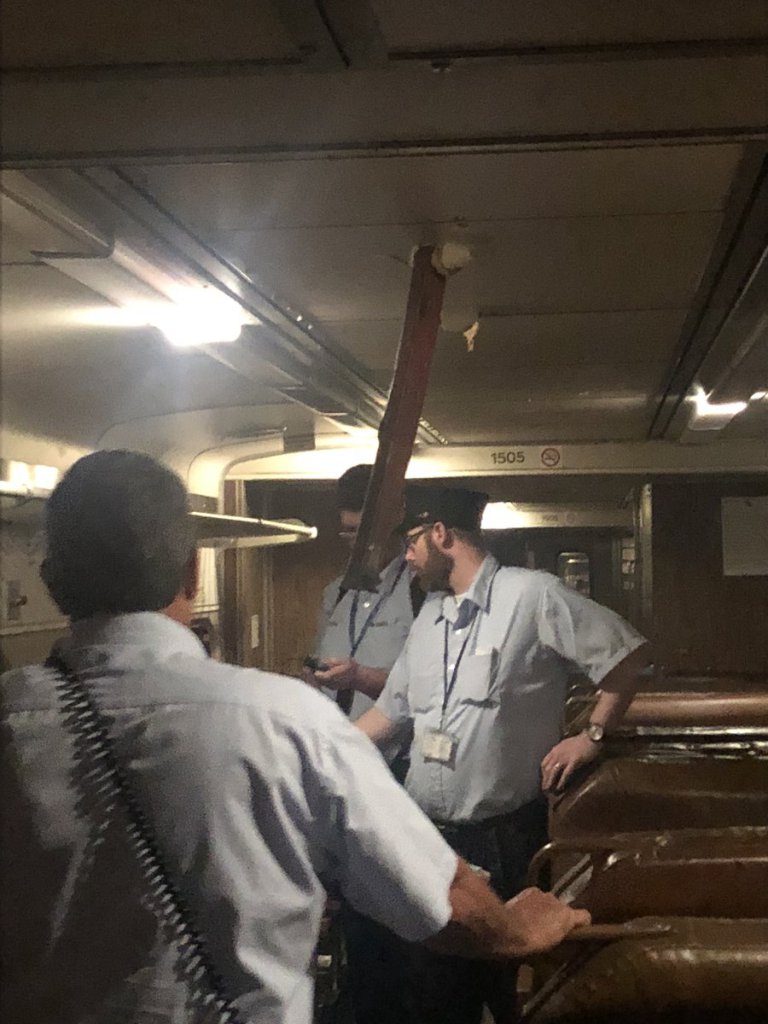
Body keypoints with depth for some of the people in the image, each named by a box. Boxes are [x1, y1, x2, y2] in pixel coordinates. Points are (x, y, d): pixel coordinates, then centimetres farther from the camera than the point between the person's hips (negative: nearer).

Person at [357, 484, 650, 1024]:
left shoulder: (531, 595, -11)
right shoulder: (430, 618, 13)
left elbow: (629, 655, -9)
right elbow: (389, 711, 19)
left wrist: (592, 737, -8)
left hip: (505, 835, -7)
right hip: (429, 833, 7)